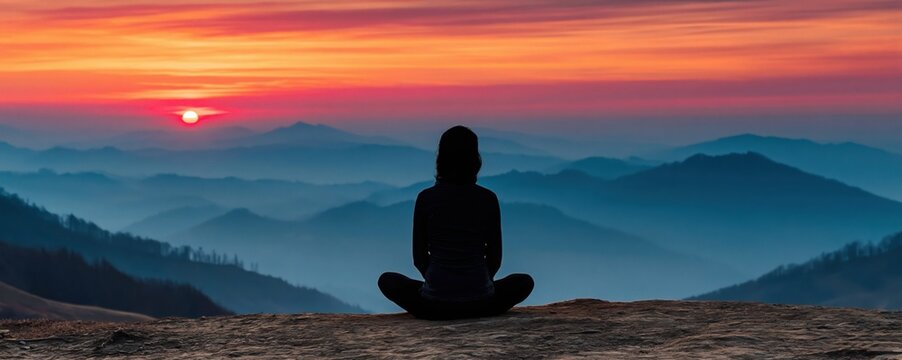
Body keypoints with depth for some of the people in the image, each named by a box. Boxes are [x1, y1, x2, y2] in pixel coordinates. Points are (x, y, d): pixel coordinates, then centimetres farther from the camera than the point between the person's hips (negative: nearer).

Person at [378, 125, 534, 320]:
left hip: (435, 303, 0)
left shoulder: (426, 198, -6)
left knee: (387, 280, 28)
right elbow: (494, 258, 3)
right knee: (524, 282, 29)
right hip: (480, 303, 0)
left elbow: (419, 258, 2)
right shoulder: (488, 199, -5)